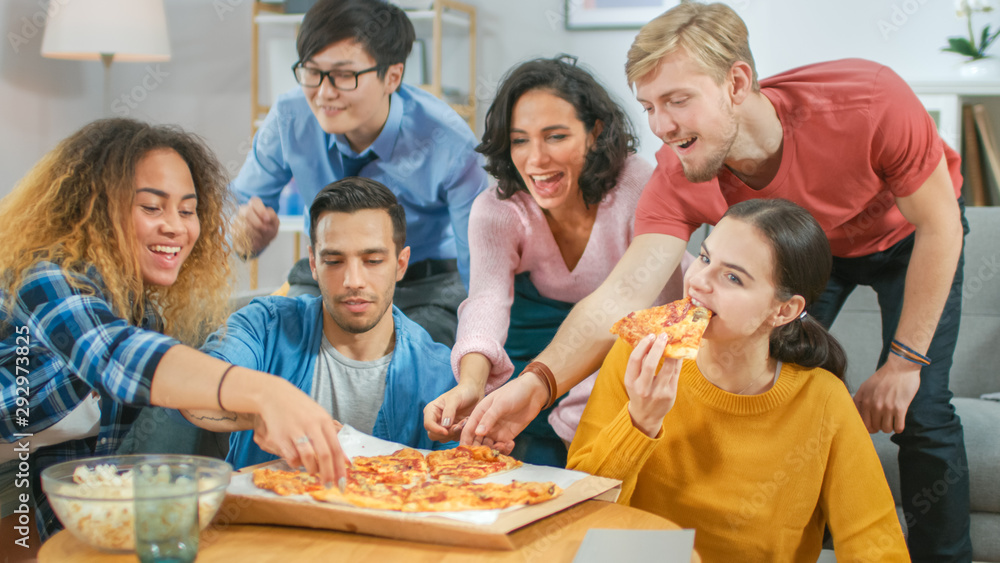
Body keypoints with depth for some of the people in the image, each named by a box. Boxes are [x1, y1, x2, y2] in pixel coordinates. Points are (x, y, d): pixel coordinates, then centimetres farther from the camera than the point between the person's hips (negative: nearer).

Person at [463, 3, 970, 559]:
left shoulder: (868, 102, -39)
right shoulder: (679, 180, -31)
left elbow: (939, 225, -26)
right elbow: (621, 294, -41)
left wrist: (904, 361, -23)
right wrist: (536, 383, -58)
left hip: (905, 236, -2)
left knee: (920, 409, -13)